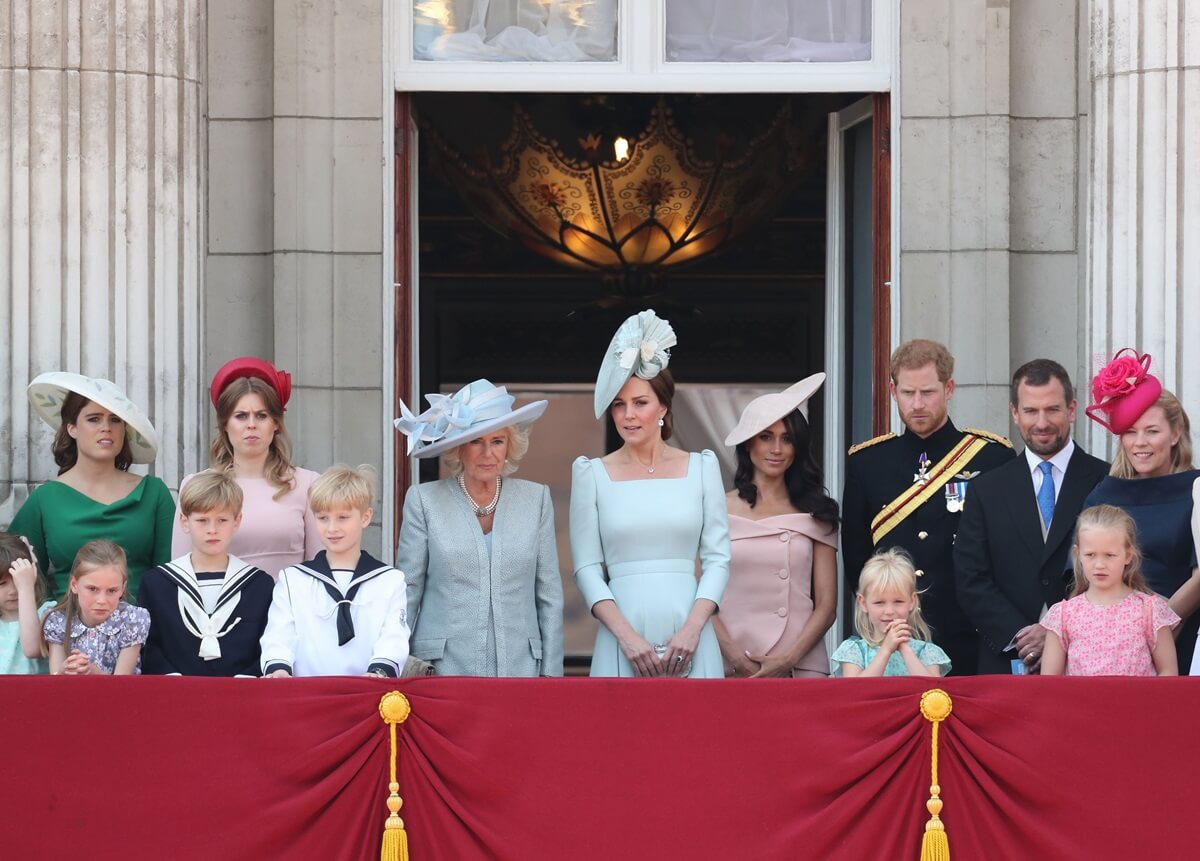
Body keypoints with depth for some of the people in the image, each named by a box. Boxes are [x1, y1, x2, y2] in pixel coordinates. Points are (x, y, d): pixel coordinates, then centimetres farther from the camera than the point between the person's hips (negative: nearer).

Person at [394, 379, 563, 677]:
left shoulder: (536, 499, 7)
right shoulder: (424, 500, 2)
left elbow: (550, 595, 8)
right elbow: (406, 592, 4)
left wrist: (552, 674, 4)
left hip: (519, 665, 1)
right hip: (443, 668, -1)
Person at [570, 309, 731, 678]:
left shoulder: (701, 467, 8)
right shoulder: (592, 474, 6)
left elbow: (717, 557, 5)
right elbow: (587, 568, 2)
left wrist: (692, 629, -8)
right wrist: (626, 635, -9)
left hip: (690, 639, 1)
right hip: (623, 640, -1)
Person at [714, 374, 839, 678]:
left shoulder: (815, 514, 8)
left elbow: (826, 606, 6)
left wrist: (789, 659, -8)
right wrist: (734, 655, -11)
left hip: (801, 665, 1)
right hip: (732, 669, -1)